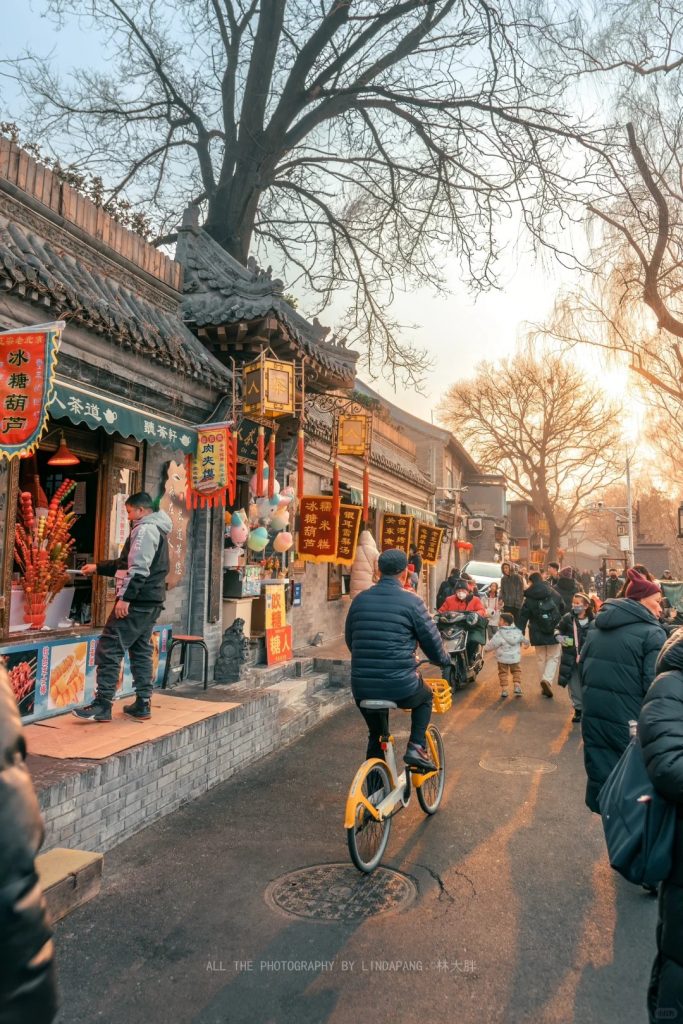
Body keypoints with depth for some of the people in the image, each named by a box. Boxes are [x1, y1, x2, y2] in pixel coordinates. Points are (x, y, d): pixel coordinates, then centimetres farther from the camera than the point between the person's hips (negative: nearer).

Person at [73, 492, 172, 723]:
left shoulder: (145, 529, -10)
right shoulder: (156, 530, 22)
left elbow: (138, 568, -22)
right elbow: (126, 563, 29)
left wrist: (125, 597, -25)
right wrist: (98, 568, 30)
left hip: (137, 601, -10)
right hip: (150, 601, 10)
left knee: (109, 648, -8)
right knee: (141, 651, 12)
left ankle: (102, 704, -8)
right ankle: (143, 703, 14)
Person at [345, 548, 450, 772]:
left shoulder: (360, 600, 5)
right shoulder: (411, 601, -8)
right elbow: (432, 641, 0)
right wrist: (445, 660, 21)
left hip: (361, 688, 4)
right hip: (400, 686, -4)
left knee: (375, 736, 27)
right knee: (425, 697, 30)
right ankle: (416, 747, 15)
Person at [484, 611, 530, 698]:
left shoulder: (499, 634, -19)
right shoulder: (517, 632, -1)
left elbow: (493, 643, -18)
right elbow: (523, 639, 16)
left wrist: (486, 648, 0)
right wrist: (526, 643, 38)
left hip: (502, 658, -3)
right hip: (515, 657, 3)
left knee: (503, 673, 10)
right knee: (516, 671, 20)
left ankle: (504, 689, 7)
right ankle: (517, 686, 7)